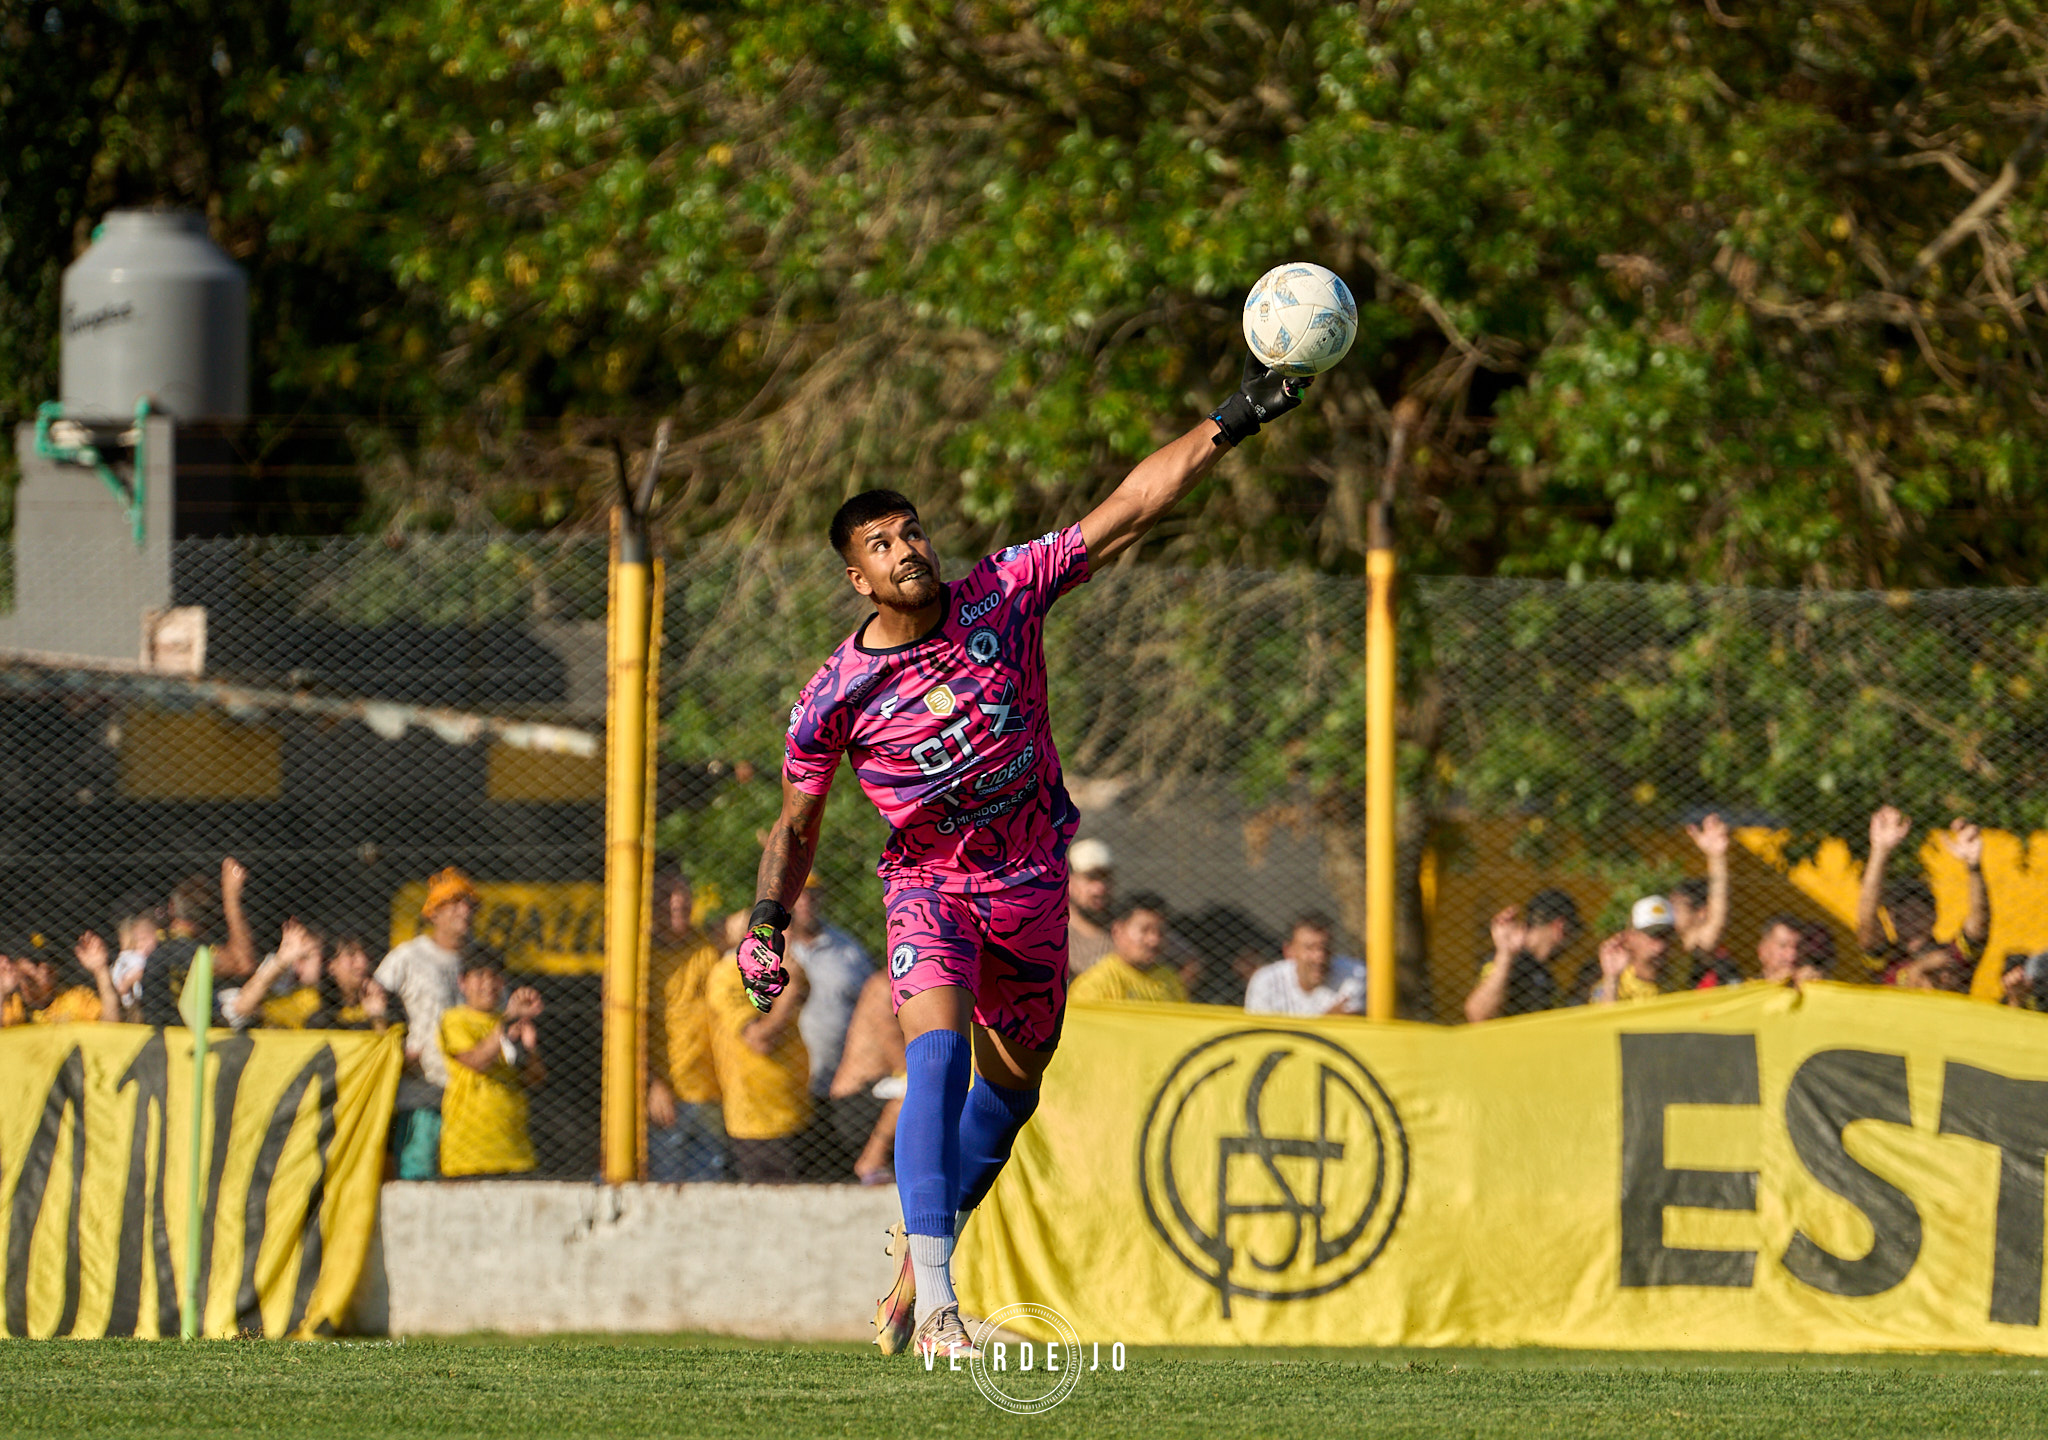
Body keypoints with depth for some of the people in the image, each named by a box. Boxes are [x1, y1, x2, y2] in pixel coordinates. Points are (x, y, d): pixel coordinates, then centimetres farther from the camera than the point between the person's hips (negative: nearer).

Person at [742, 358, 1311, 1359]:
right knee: (940, 1053, -26)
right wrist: (769, 920, -12)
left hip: (1033, 887, 3)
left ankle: (919, 1249, 37)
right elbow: (797, 823, 2)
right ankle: (934, 1302, -32)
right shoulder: (835, 698, -13)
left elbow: (1127, 513, -13)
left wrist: (1230, 424, -20)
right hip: (929, 887, -3)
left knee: (1010, 1088, 12)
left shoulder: (1004, 593, -11)